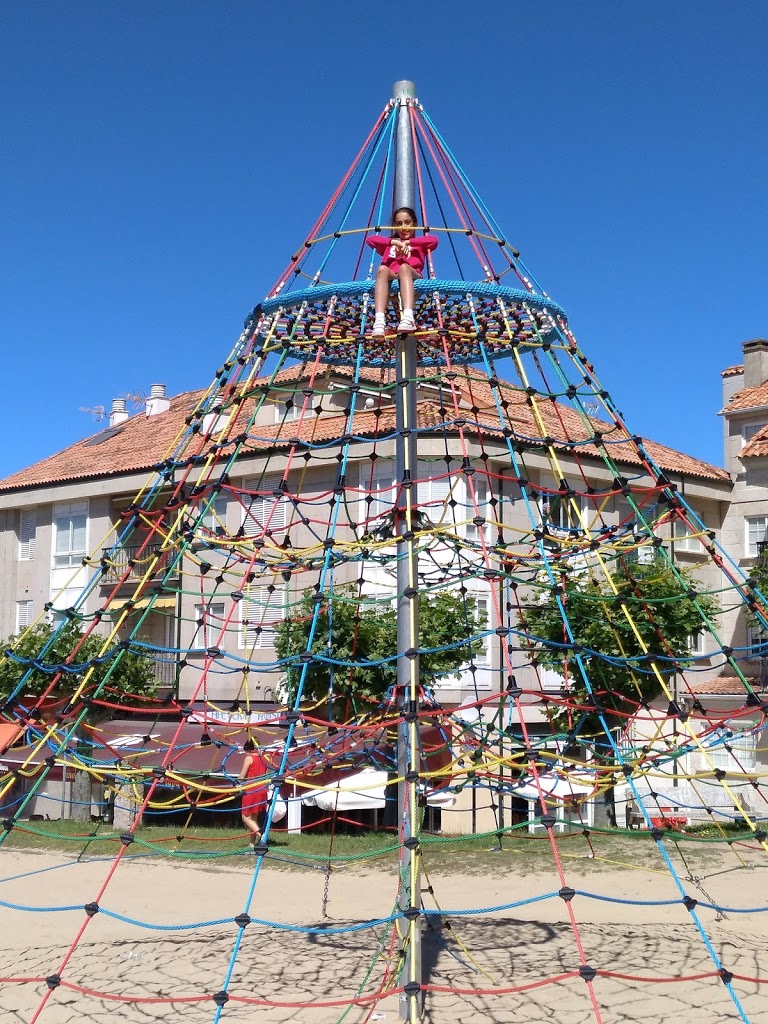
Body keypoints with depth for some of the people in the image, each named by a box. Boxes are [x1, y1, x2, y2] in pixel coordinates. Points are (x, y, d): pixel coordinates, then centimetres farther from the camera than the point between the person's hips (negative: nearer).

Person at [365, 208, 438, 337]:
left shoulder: (419, 244, 28)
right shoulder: (388, 244, 32)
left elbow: (433, 240, 4)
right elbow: (370, 239, 12)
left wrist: (408, 242, 0)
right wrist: (394, 241, 0)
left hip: (412, 277, -1)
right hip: (391, 278, 1)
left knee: (404, 267, -35)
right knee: (382, 269, -32)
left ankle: (408, 318, -58)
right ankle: (379, 320, -53)